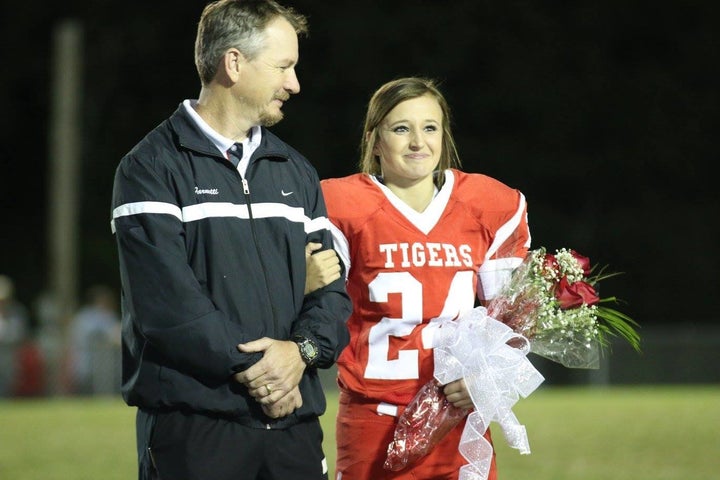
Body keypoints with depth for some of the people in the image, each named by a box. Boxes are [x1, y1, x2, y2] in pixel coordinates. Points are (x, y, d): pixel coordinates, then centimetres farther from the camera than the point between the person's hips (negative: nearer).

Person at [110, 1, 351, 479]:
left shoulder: (297, 172, 17)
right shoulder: (152, 168, -3)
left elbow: (331, 288, 11)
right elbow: (165, 297, -13)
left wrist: (302, 350, -8)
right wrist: (251, 368, -14)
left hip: (295, 424, 5)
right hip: (194, 428, -5)